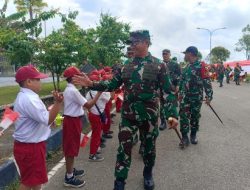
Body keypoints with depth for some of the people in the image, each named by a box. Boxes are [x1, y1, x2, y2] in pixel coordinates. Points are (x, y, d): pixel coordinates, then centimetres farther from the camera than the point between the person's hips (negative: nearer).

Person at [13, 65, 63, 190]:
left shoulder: (25, 96, 10)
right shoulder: (29, 99, -24)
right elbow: (47, 120, -28)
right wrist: (58, 102, -38)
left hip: (31, 144, 10)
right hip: (30, 147, -10)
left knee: (36, 178, 24)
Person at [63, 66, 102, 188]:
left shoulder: (69, 89, 11)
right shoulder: (73, 91, -21)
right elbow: (88, 105, -23)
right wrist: (99, 92, -19)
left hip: (71, 119, 10)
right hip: (72, 121, -10)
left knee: (70, 147, 20)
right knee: (71, 148, -1)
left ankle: (70, 170, 35)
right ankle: (69, 177, 11)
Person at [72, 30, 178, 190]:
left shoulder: (158, 65, -6)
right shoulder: (126, 65, 4)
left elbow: (167, 92, -8)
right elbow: (112, 85, 8)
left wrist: (172, 114, -17)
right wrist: (91, 84, -4)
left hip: (150, 116, -2)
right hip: (128, 115, 2)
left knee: (149, 147, 16)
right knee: (124, 148, 4)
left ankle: (148, 174, 41)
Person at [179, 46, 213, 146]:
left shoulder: (201, 66, -10)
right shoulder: (187, 67, 11)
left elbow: (207, 82, -14)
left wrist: (208, 96, -17)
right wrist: (180, 93, 20)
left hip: (196, 97, -4)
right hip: (185, 96, 5)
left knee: (195, 116, 9)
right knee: (183, 116, -4)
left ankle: (193, 135, 24)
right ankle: (184, 137, 2)